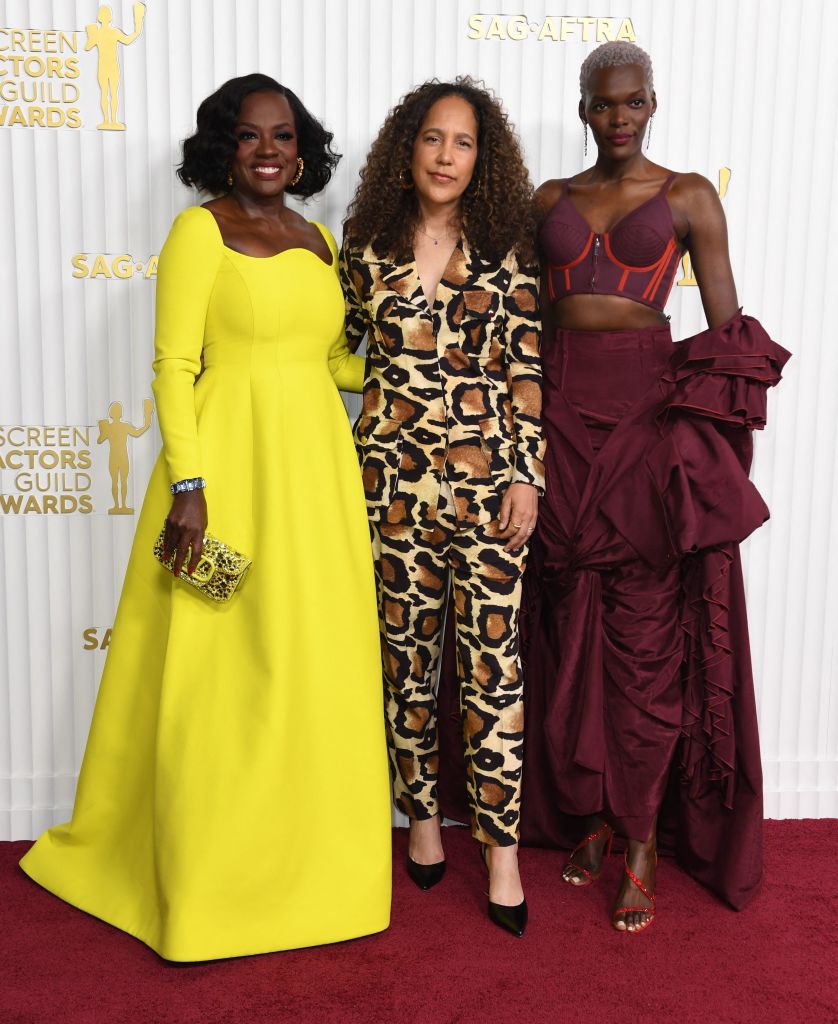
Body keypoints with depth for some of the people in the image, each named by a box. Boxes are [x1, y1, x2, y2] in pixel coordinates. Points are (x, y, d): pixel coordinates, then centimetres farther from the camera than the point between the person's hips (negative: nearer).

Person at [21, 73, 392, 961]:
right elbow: (173, 367, -10)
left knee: (317, 667, 11)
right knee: (221, 669, 2)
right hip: (228, 463, -6)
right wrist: (188, 487, -17)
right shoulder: (201, 230, -4)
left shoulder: (319, 240, 15)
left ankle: (305, 850, 31)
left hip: (315, 467, 6)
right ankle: (205, 868, 20)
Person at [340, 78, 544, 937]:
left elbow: (528, 371, 0)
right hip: (394, 472, 2)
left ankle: (501, 848, 11)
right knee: (408, 651, 9)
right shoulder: (366, 243, 6)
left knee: (493, 660, -1)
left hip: (488, 473, -1)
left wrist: (527, 475, -5)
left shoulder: (505, 248, 2)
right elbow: (336, 345, 19)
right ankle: (423, 815, 28)